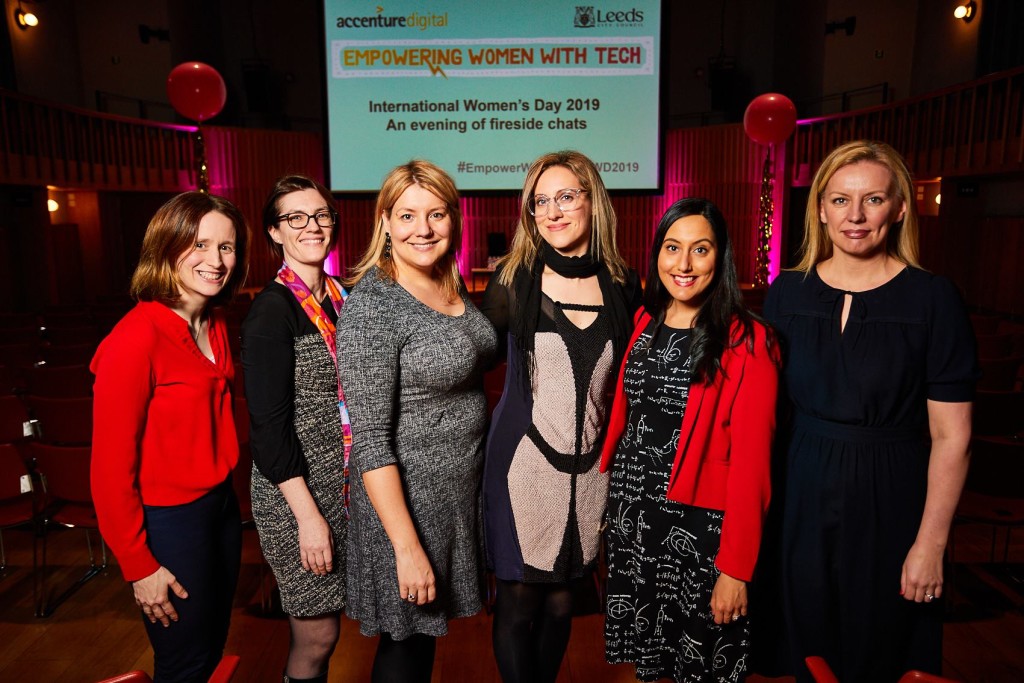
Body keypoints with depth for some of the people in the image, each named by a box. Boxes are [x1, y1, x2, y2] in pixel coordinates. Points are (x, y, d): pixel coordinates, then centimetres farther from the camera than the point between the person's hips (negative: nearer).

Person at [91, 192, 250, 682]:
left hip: (220, 504, 7)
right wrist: (138, 565, -13)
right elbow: (111, 465, -18)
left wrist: (226, 493, 8)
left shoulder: (214, 326, 2)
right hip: (168, 521, -7)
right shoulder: (136, 338, -22)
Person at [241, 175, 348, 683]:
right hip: (296, 492, -6)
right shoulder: (272, 310, -15)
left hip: (345, 484, 7)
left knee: (326, 629, 18)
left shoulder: (341, 297, 6)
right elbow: (268, 425, -18)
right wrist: (308, 514, -18)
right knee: (316, 635, 7)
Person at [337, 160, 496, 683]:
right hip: (406, 497, -7)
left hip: (463, 486, 7)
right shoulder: (371, 306, -22)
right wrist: (406, 547, -22)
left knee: (429, 625, 24)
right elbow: (370, 440, -23)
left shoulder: (452, 286, 2)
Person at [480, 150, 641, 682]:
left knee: (562, 597, 17)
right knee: (518, 599, 6)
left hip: (590, 464, 3)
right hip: (523, 459, -2)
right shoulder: (515, 279, -7)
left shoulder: (622, 285, 0)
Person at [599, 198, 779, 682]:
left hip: (698, 525, -4)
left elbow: (750, 460, -14)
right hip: (630, 509, 5)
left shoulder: (746, 342, -12)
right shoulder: (644, 323, 5)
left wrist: (737, 568, -14)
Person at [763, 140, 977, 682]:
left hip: (890, 502, -2)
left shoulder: (933, 299, -9)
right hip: (802, 496, 3)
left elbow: (951, 436, -9)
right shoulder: (788, 292, -1)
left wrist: (931, 543, -11)